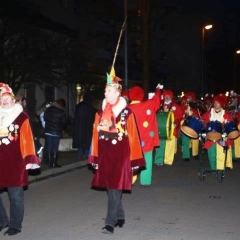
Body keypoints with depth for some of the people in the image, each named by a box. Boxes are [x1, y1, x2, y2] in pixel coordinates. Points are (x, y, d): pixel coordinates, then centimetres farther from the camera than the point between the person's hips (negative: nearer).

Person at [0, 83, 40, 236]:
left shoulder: (21, 117, -2)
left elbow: (27, 139, -7)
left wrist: (29, 159, -15)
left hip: (15, 161, -3)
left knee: (15, 194, 5)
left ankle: (15, 225, 18)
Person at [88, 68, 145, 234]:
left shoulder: (127, 112, -8)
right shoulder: (101, 112, 7)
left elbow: (132, 135, -7)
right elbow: (97, 134, 10)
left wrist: (133, 158, -8)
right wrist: (95, 156, 8)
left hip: (120, 154, -5)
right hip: (105, 154, 6)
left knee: (115, 188, -6)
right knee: (110, 187, 13)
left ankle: (110, 222, -3)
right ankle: (120, 217, 30)